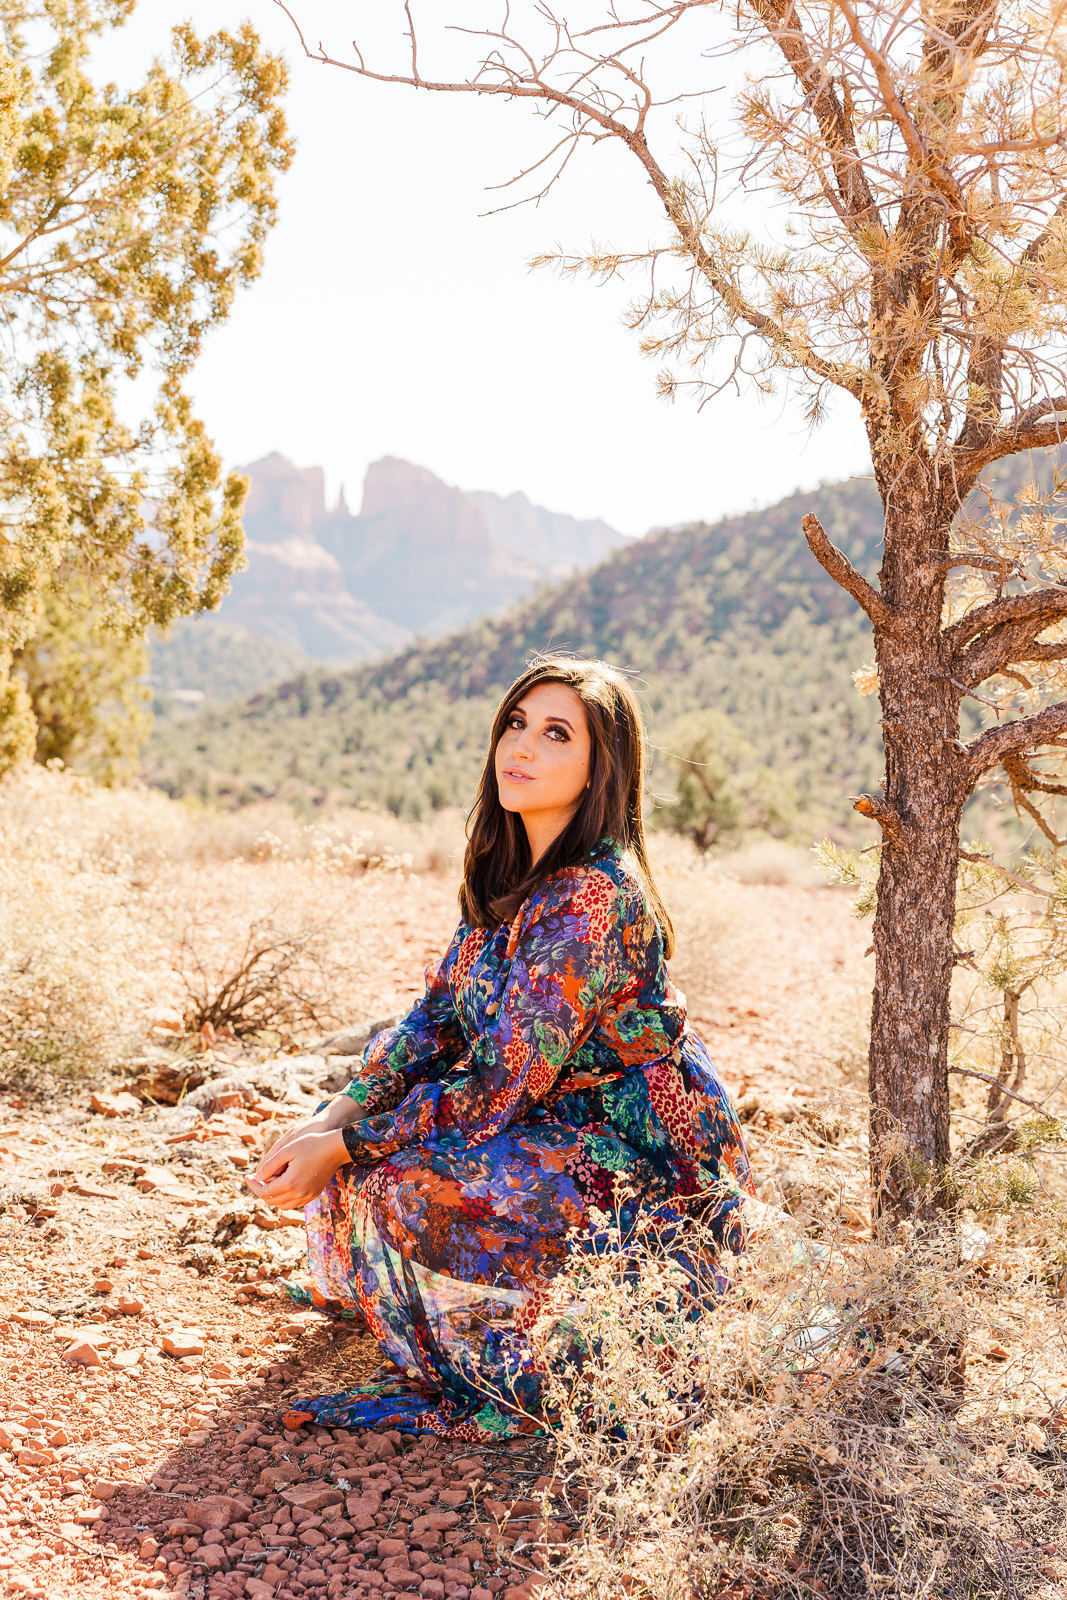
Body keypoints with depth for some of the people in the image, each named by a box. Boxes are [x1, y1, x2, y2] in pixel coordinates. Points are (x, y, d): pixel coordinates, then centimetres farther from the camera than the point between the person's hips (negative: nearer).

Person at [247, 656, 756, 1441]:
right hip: (567, 1118, 9)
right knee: (366, 1127, 7)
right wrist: (336, 1116, -9)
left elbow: (500, 1086, -26)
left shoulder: (592, 898, -27)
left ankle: (509, 1383, 2)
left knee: (397, 1182, -21)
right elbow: (439, 1014, 4)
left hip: (647, 1162, -9)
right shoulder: (510, 872, 1)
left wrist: (341, 1150, -19)